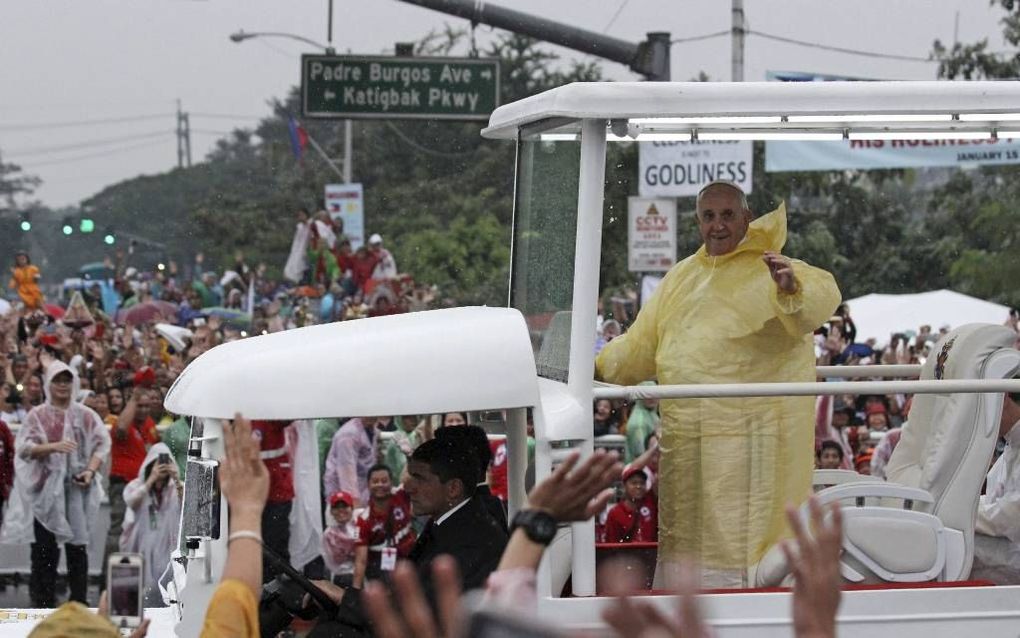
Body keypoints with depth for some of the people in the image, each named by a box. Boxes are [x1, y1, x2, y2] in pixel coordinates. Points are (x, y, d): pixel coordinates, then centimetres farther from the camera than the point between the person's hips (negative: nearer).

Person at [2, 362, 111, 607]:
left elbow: (101, 445, 3)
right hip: (46, 488, -1)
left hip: (77, 488, 1)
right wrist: (53, 447, -20)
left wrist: (91, 470, -14)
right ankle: (43, 603, 3)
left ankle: (79, 603, 6)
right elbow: (24, 447, -4)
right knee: (44, 548, -2)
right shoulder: (37, 415, 5)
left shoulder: (86, 415, 8)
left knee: (77, 546, 1)